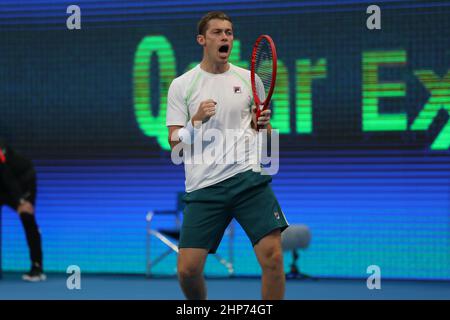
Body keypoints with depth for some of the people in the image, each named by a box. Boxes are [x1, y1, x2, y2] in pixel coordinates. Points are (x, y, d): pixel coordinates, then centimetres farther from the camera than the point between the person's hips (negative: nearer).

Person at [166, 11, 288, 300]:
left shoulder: (248, 79, 12)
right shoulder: (182, 86, 7)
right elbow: (174, 143, 5)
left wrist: (263, 123, -2)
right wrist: (197, 120, -12)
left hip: (248, 176, 1)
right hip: (203, 186, -1)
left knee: (273, 255, -16)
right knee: (188, 269, -8)